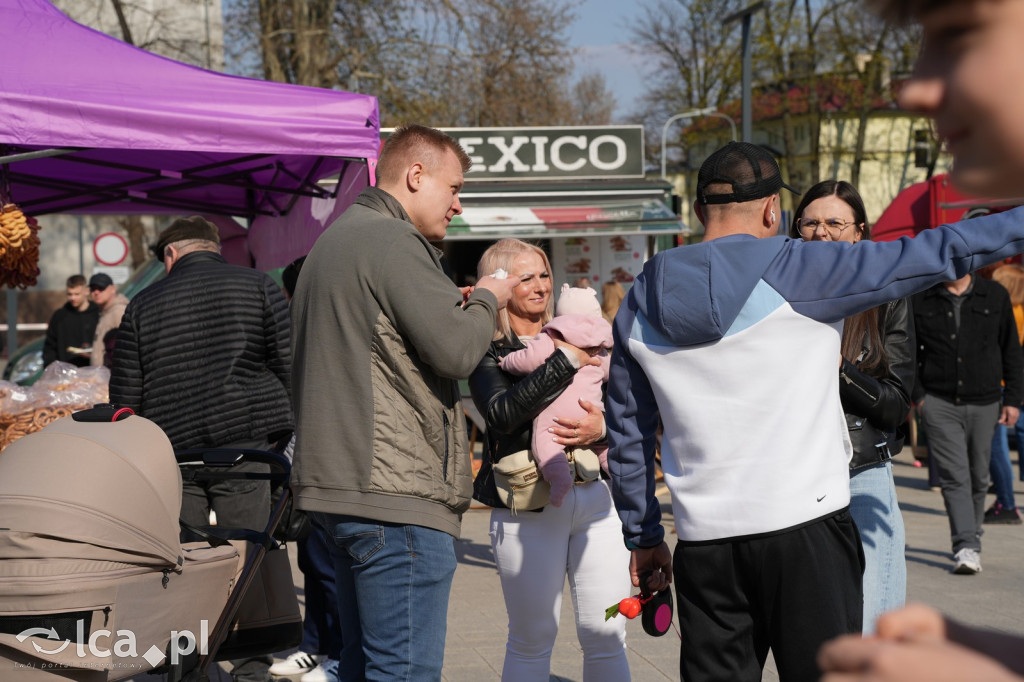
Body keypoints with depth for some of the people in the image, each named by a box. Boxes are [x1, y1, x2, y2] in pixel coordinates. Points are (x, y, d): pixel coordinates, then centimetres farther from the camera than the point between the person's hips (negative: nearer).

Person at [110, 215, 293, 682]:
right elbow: (292, 364, 0)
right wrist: (291, 428, 10)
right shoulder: (256, 285, 7)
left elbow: (124, 394, 11)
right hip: (246, 445, -2)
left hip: (171, 450, 2)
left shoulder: (144, 304, 12)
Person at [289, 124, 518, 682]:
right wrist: (485, 301, 3)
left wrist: (453, 304, 17)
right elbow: (455, 349, -17)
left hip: (335, 486, 11)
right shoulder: (393, 242, -11)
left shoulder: (333, 240, 22)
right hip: (395, 495, -11)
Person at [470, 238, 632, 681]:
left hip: (597, 496, 4)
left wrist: (602, 425, -14)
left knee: (607, 636, 1)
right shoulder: (487, 351, 2)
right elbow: (502, 414, -16)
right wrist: (565, 361, -14)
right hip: (528, 506, -3)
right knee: (532, 639, 4)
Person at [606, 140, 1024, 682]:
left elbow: (627, 436, 14)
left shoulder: (641, 303, 8)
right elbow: (934, 255, -3)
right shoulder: (797, 272, -7)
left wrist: (643, 536, 22)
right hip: (805, 530, -4)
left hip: (703, 543, 4)